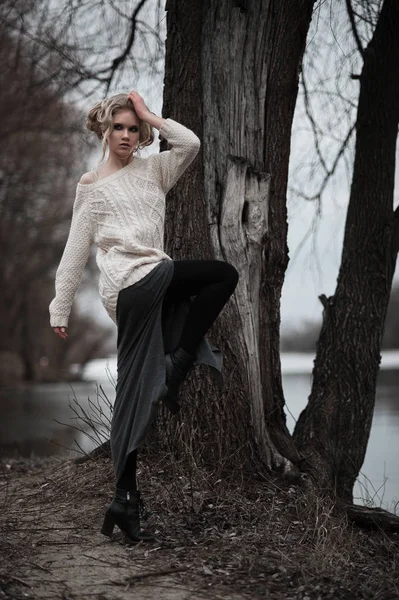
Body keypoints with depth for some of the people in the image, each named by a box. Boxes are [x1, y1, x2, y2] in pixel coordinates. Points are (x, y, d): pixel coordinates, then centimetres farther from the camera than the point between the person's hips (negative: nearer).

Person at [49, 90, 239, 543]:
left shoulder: (152, 170, 18)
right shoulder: (92, 187, 6)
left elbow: (190, 144, 1)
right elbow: (75, 250, 5)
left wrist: (149, 117, 8)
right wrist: (60, 308, 4)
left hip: (150, 289, 5)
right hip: (134, 281, -5)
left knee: (135, 394, 2)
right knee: (223, 274, -13)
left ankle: (125, 500, 5)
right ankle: (174, 371, -11)